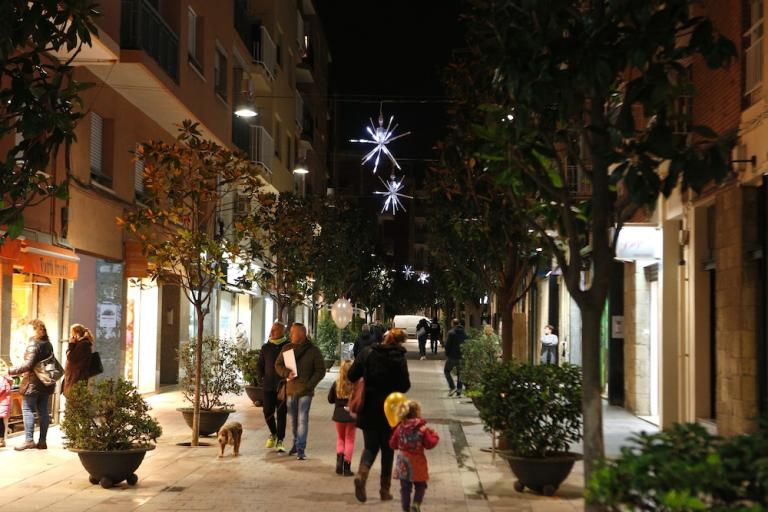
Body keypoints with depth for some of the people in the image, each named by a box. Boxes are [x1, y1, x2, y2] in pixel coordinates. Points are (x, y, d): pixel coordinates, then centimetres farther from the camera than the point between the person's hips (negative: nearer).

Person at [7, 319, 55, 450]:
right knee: (43, 411, 8)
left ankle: (29, 440, -8)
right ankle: (42, 441, 9)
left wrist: (11, 371, -19)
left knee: (27, 409, -2)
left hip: (33, 381, -8)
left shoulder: (33, 343, -13)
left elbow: (28, 365, -20)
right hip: (46, 383, 8)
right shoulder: (48, 344, 12)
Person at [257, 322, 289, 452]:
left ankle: (280, 440, 5)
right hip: (268, 386, 3)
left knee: (281, 413, -2)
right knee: (267, 411, 4)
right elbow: (259, 365, 16)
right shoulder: (265, 347, 10)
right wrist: (262, 378, 5)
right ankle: (273, 433, 30)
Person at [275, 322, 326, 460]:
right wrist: (287, 373, -12)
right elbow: (278, 365, 9)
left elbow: (320, 371, -2)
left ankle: (301, 449, -10)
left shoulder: (313, 350, -4)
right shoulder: (287, 348, 6)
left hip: (305, 391, -4)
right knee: (293, 419, 14)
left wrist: (310, 384, -13)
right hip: (290, 389, 4)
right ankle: (296, 444, 30)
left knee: (302, 419, -10)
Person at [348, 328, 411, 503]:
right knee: (387, 449, 11)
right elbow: (404, 385, -12)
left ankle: (362, 474, -17)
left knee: (370, 446, 12)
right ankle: (384, 490, 13)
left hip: (369, 409, 2)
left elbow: (351, 376, -1)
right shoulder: (398, 358, -11)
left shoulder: (367, 352, -2)